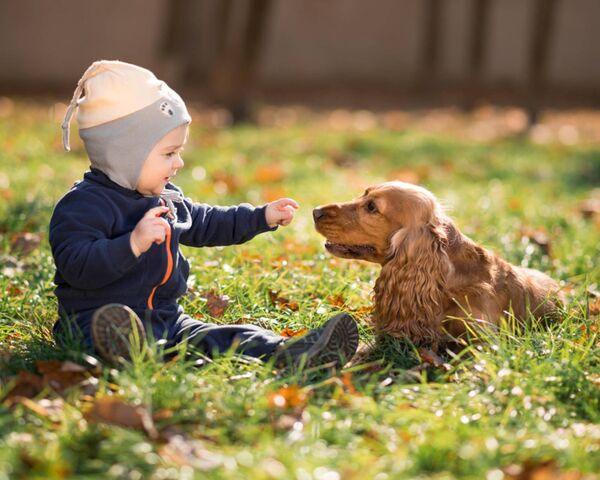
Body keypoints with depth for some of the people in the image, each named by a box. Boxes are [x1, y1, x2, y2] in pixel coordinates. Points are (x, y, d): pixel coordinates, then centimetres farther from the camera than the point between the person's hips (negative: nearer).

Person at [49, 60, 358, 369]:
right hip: (96, 320, -8)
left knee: (219, 340, -14)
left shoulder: (164, 198, 19)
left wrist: (261, 217, 32)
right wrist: (134, 243, -34)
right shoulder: (84, 204, -12)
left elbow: (202, 224, 34)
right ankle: (126, 350, -75)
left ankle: (286, 354, -34)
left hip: (165, 319, 8)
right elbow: (77, 266, -24)